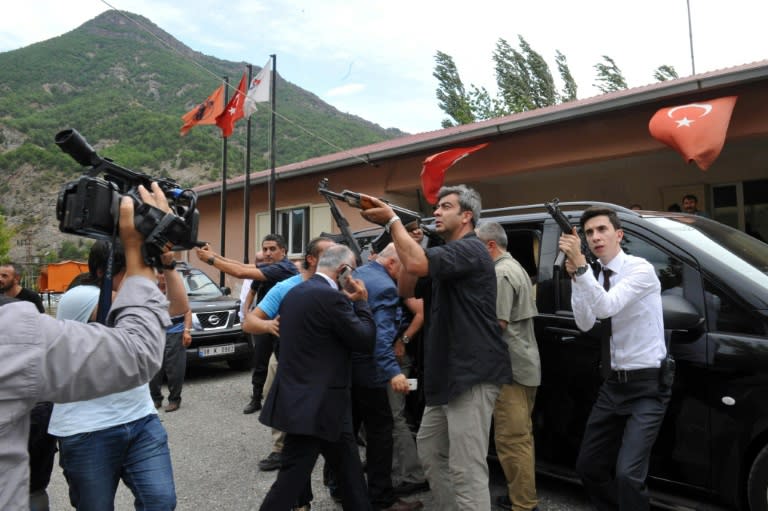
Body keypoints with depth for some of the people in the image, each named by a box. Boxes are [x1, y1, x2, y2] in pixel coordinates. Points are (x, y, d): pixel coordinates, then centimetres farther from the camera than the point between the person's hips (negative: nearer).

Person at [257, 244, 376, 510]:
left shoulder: (295, 291, 9)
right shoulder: (331, 296, -20)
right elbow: (366, 341, -14)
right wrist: (361, 302, -1)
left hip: (301, 397, 10)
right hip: (316, 403, -10)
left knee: (349, 465, 20)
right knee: (293, 477, 4)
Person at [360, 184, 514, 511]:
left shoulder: (470, 249, -12)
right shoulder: (448, 255, 20)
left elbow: (416, 264, -28)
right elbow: (407, 288, 16)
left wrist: (393, 221, -15)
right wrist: (405, 238, 5)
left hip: (473, 375, -10)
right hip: (448, 374, 10)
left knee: (466, 468, -6)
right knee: (430, 452, 19)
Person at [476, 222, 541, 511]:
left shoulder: (501, 272, -15)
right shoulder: (516, 267, 18)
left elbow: (498, 323, -19)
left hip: (511, 367, -11)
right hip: (526, 364, 11)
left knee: (512, 439, -3)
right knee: (521, 436, 17)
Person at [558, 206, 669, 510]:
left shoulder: (640, 269, -13)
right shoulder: (596, 277, 6)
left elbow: (607, 306, -28)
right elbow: (584, 323, -6)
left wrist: (581, 266, -35)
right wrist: (575, 275, -15)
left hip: (646, 386, -7)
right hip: (612, 385, 7)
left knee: (627, 474, -17)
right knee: (588, 467, 14)